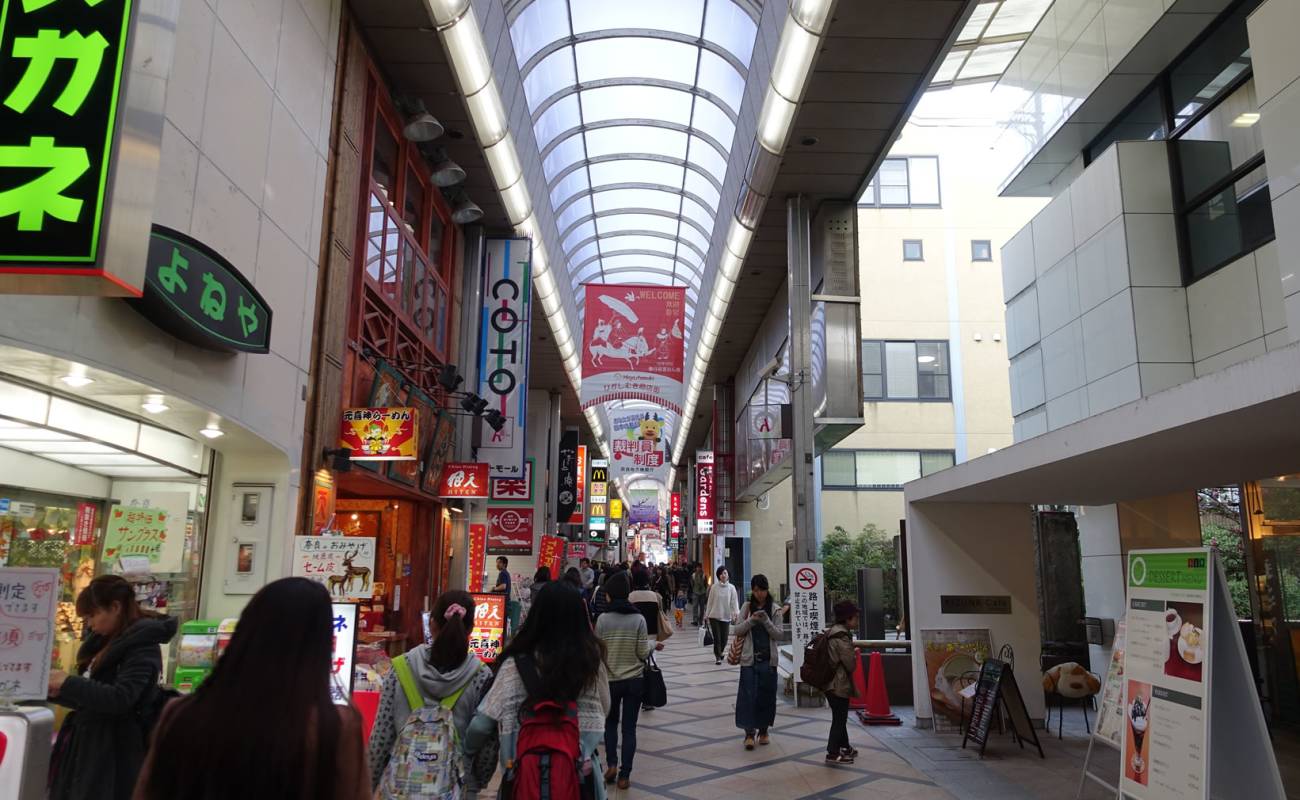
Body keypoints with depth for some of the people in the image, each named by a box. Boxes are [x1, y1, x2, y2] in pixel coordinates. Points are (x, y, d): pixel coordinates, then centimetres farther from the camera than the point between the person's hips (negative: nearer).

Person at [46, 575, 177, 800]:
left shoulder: (142, 644, -14)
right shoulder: (107, 641, 15)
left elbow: (120, 698, -22)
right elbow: (91, 693, 19)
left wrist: (68, 683, -16)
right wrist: (57, 690, 4)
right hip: (88, 745, 9)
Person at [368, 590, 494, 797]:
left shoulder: (400, 669, -6)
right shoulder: (480, 677, -10)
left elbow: (381, 736, -2)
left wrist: (371, 784, 11)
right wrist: (477, 784, 9)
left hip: (400, 784, 1)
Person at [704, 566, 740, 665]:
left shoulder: (731, 588, -2)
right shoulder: (714, 587, -3)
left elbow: (734, 601, -7)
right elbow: (710, 602, 3)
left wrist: (736, 612, -22)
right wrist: (707, 614, 4)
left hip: (726, 616, 1)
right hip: (714, 616, -1)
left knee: (724, 638, 7)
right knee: (717, 638, -5)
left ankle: (720, 652, 35)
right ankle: (718, 657, 11)